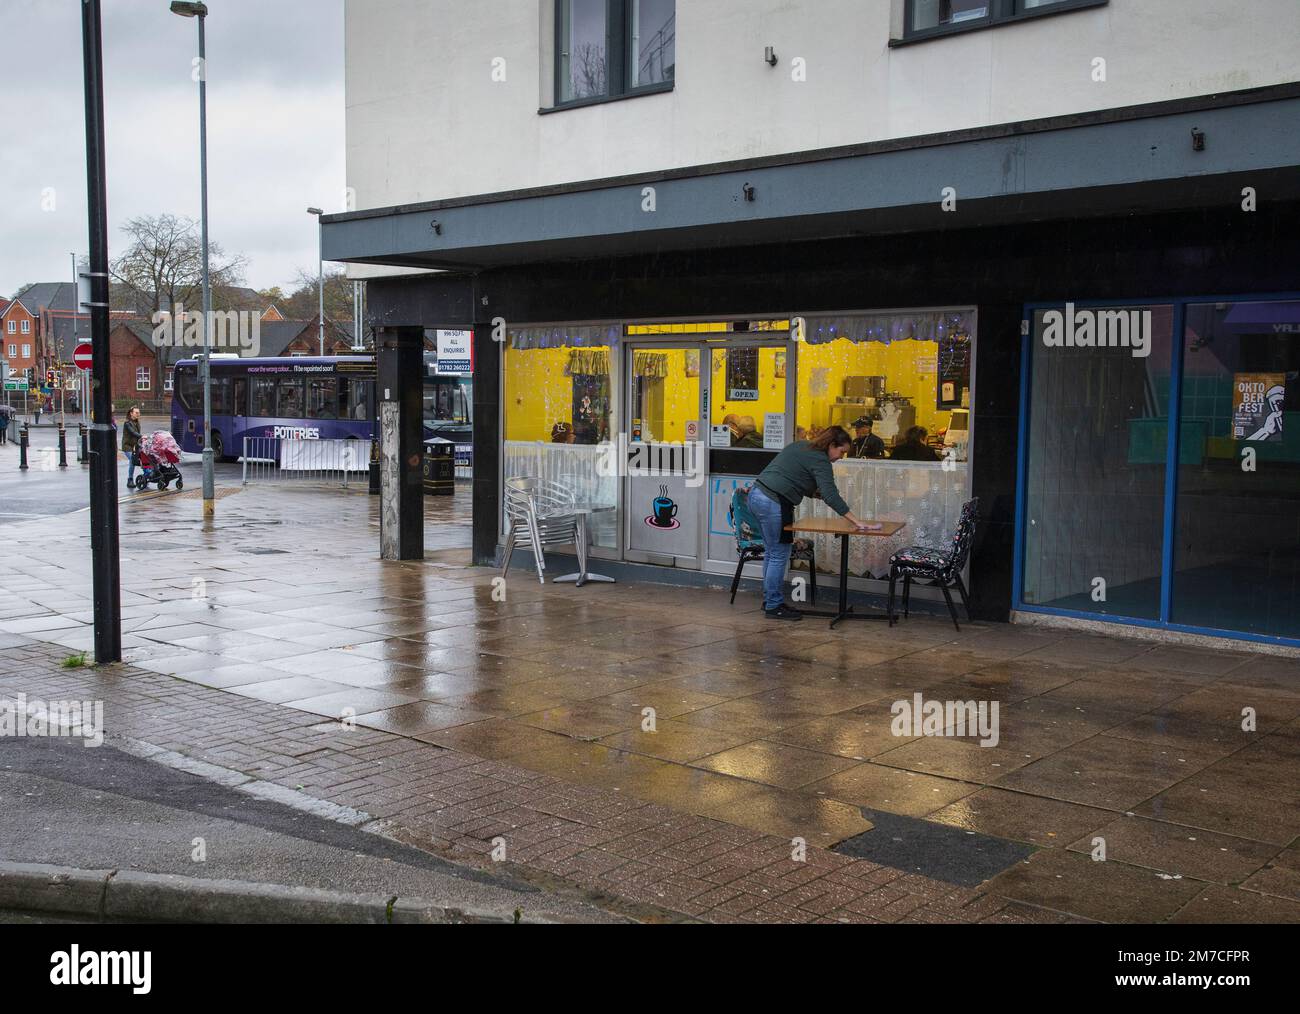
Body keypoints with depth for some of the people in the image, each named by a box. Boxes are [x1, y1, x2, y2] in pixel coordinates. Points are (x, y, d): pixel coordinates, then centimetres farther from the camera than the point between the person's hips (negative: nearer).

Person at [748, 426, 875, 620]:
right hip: (773, 503, -10)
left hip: (757, 493, 10)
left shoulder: (801, 445, 17)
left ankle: (769, 600, 23)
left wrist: (814, 492, 14)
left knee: (771, 552, 16)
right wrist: (856, 522, -19)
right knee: (779, 555, -2)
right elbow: (831, 496, -19)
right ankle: (774, 606, 4)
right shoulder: (820, 461, -10)